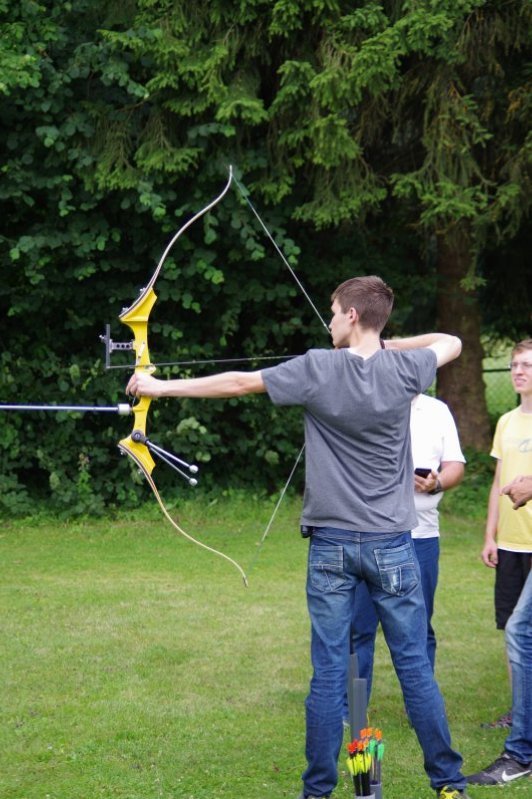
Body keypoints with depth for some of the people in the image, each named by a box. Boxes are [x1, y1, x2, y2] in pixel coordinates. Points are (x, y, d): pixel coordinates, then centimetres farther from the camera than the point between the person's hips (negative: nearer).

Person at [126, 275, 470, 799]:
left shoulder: (317, 369, -9)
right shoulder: (403, 370, -4)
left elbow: (238, 382, -2)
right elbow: (451, 342, 17)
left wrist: (160, 386, 8)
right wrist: (387, 345, 17)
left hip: (331, 544, -1)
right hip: (391, 544, 1)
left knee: (328, 671, 3)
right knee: (414, 666, 6)